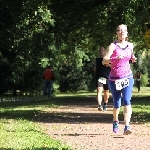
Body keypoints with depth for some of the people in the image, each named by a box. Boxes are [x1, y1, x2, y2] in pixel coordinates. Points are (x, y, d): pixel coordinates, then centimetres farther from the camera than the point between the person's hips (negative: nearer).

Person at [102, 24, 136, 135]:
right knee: (117, 103, 11)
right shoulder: (113, 46, -8)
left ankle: (127, 127, -22)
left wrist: (133, 59, 2)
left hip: (127, 77, 2)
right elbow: (104, 61, -19)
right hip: (114, 79, -2)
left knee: (127, 101, -16)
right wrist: (115, 58, -36)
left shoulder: (130, 45, 6)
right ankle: (115, 122, 39)